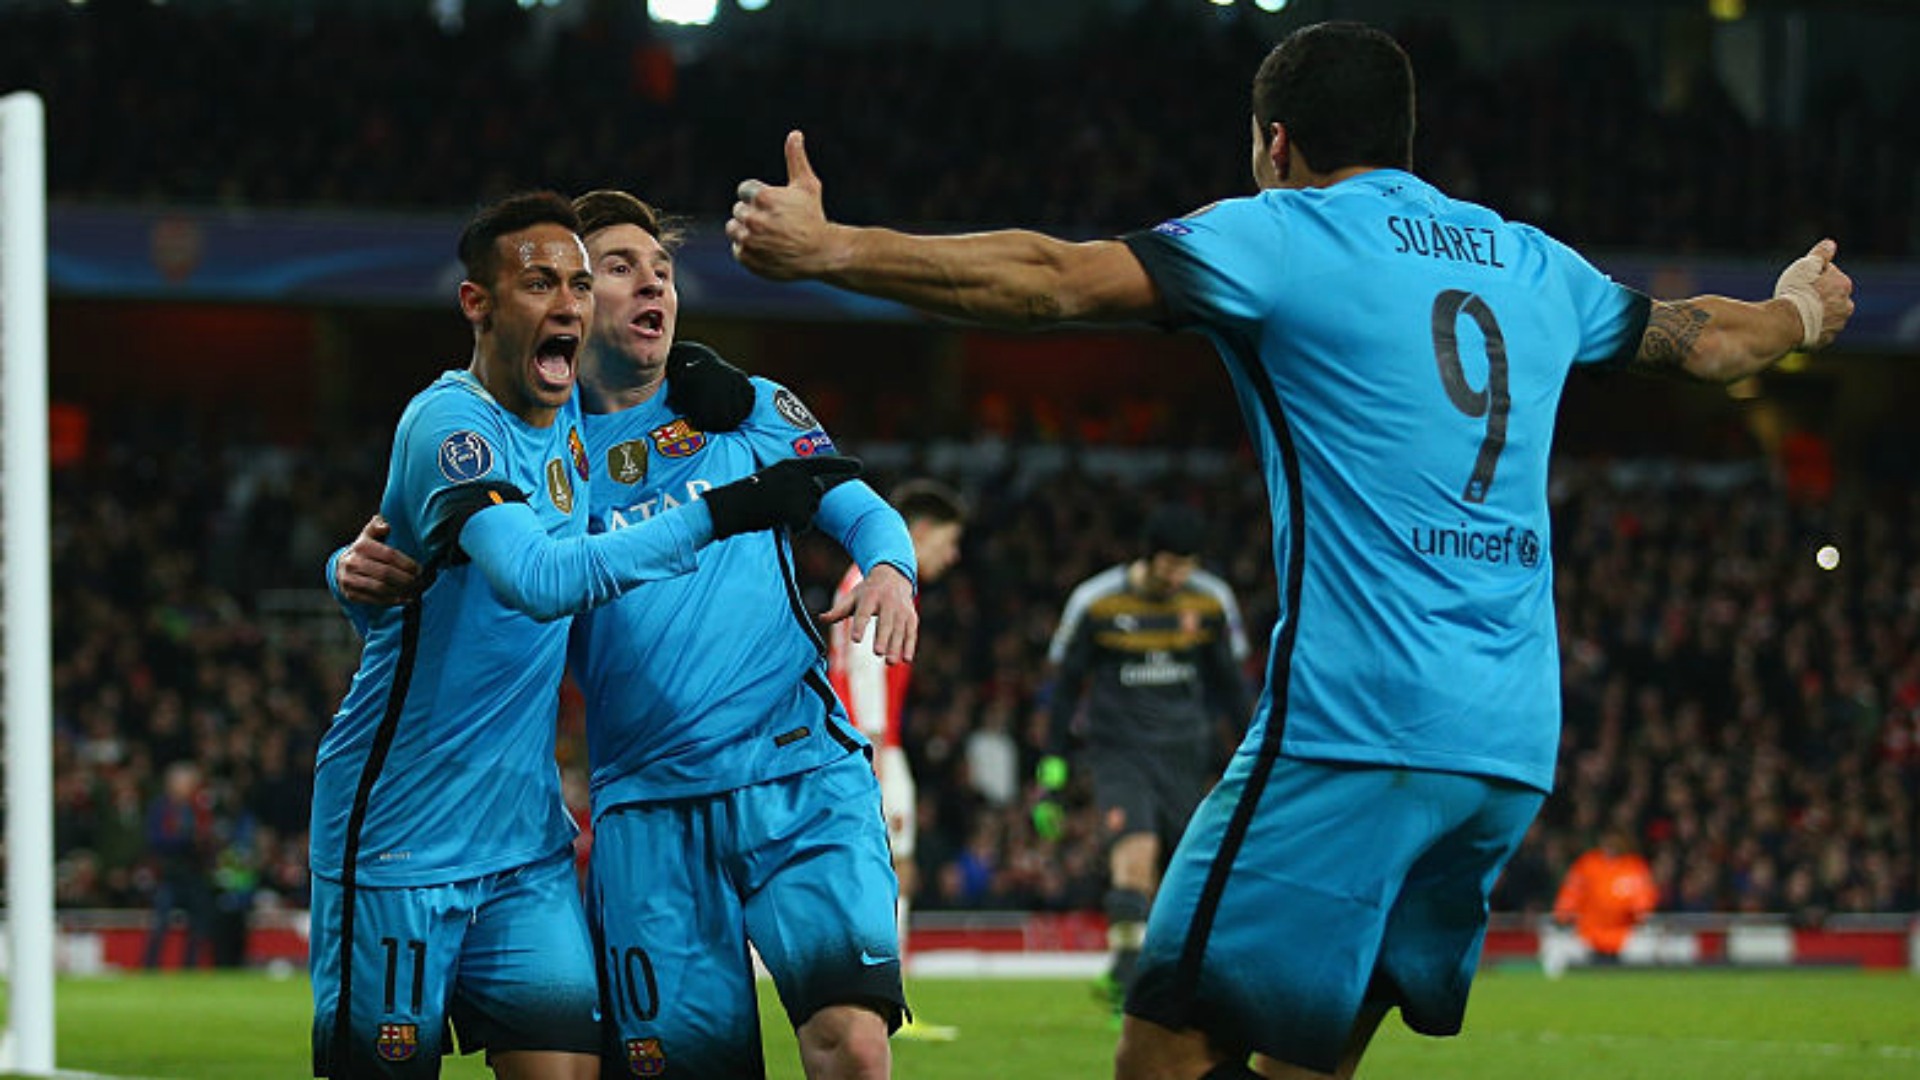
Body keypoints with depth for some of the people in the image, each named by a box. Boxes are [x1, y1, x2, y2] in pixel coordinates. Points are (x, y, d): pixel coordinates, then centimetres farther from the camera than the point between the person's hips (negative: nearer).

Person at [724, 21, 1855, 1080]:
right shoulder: (1536, 264, 20)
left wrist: (827, 249, -5)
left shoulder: (1282, 235, 2)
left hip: (1358, 728, -7)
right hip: (1515, 750, 7)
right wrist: (1803, 313, 58)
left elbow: (1052, 278, -8)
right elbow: (1703, 337, 37)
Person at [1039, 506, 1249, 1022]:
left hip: (1186, 760, 3)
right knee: (1137, 849, -25)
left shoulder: (1211, 602, 4)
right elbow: (1065, 687, 6)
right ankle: (1126, 982, -25)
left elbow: (1231, 685, 16)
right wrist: (1052, 772, 3)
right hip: (1119, 752, -3)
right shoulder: (1095, 603, -3)